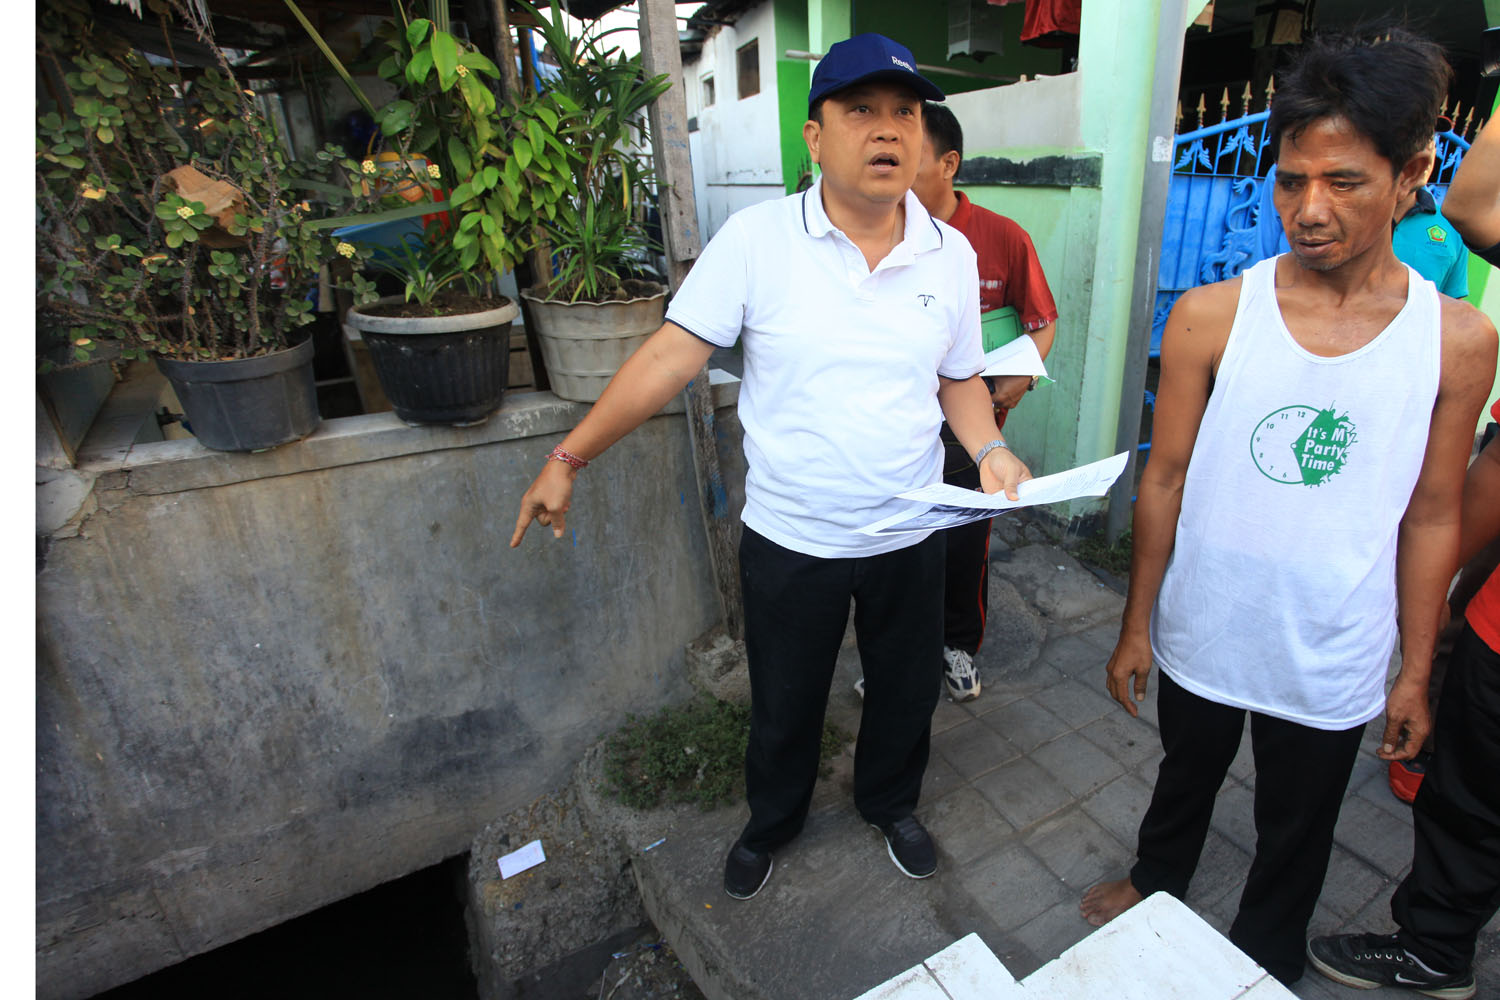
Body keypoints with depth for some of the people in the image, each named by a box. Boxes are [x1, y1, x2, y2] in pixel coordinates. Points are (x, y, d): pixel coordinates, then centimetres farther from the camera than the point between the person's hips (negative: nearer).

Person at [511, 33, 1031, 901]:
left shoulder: (951, 254, -1)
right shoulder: (757, 238, -12)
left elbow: (960, 380, 9)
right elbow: (671, 356, -14)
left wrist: (991, 450, -11)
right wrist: (569, 457, -15)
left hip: (910, 540, 3)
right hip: (789, 540, -2)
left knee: (907, 692, 23)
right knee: (784, 705, 19)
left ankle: (892, 805, 55)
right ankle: (772, 823, 51)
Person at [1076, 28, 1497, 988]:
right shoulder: (1210, 316, -12)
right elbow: (1165, 481, -7)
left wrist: (1416, 671, 3)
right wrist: (1136, 628, -3)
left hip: (1334, 663, 1)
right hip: (1202, 639, 0)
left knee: (1296, 834, 21)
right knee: (1185, 780, 25)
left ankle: (1266, 964, 50)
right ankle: (1156, 879, 55)